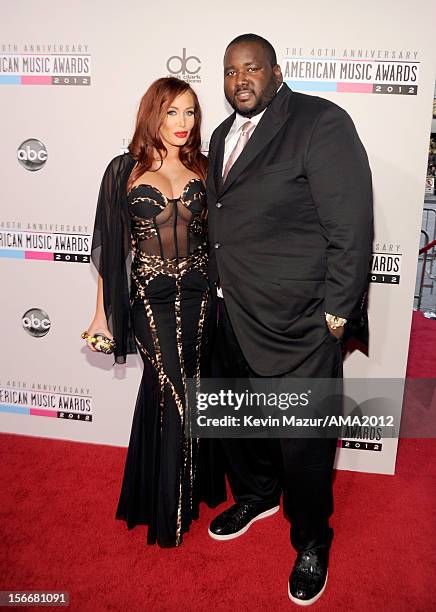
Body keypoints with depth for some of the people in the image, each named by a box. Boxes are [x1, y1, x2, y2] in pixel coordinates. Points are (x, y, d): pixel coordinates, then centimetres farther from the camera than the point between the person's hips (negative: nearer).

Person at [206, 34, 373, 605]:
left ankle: (311, 541, 35)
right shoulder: (223, 135, 13)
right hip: (233, 317, 7)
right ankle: (256, 495, 51)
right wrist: (219, 292, 12)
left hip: (298, 326, -7)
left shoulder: (322, 123, -11)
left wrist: (336, 314, -15)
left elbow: (352, 227, -15)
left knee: (304, 443, 7)